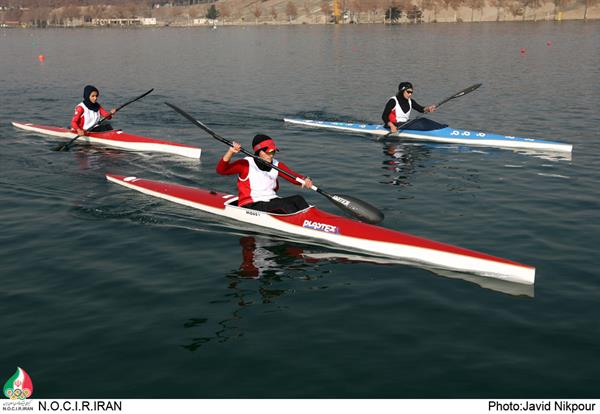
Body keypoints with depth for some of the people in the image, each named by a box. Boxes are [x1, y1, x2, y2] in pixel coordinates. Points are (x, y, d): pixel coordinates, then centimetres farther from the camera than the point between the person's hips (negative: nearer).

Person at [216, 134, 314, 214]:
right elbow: (221, 170, -14)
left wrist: (304, 180, -25)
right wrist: (231, 152, -30)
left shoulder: (277, 165, 10)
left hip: (272, 202, 6)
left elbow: (294, 177, -1)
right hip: (251, 207, -6)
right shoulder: (246, 164, -5)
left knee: (298, 199, -19)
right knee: (285, 204, -29)